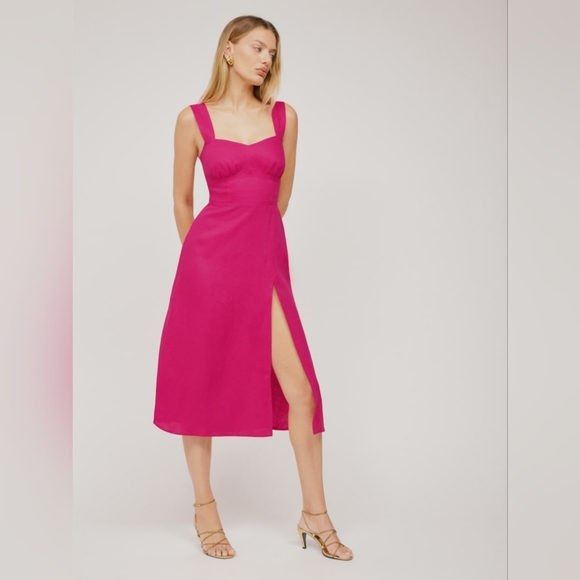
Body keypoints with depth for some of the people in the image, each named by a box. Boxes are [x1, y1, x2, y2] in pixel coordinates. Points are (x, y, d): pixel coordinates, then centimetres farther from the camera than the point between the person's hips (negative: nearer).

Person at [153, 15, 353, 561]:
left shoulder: (285, 116, 9)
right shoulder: (194, 119, 2)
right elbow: (182, 200, 10)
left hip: (266, 259, 2)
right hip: (208, 259, -2)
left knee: (300, 391, -3)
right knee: (200, 384, 6)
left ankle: (315, 514, 12)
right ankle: (204, 507, 23)